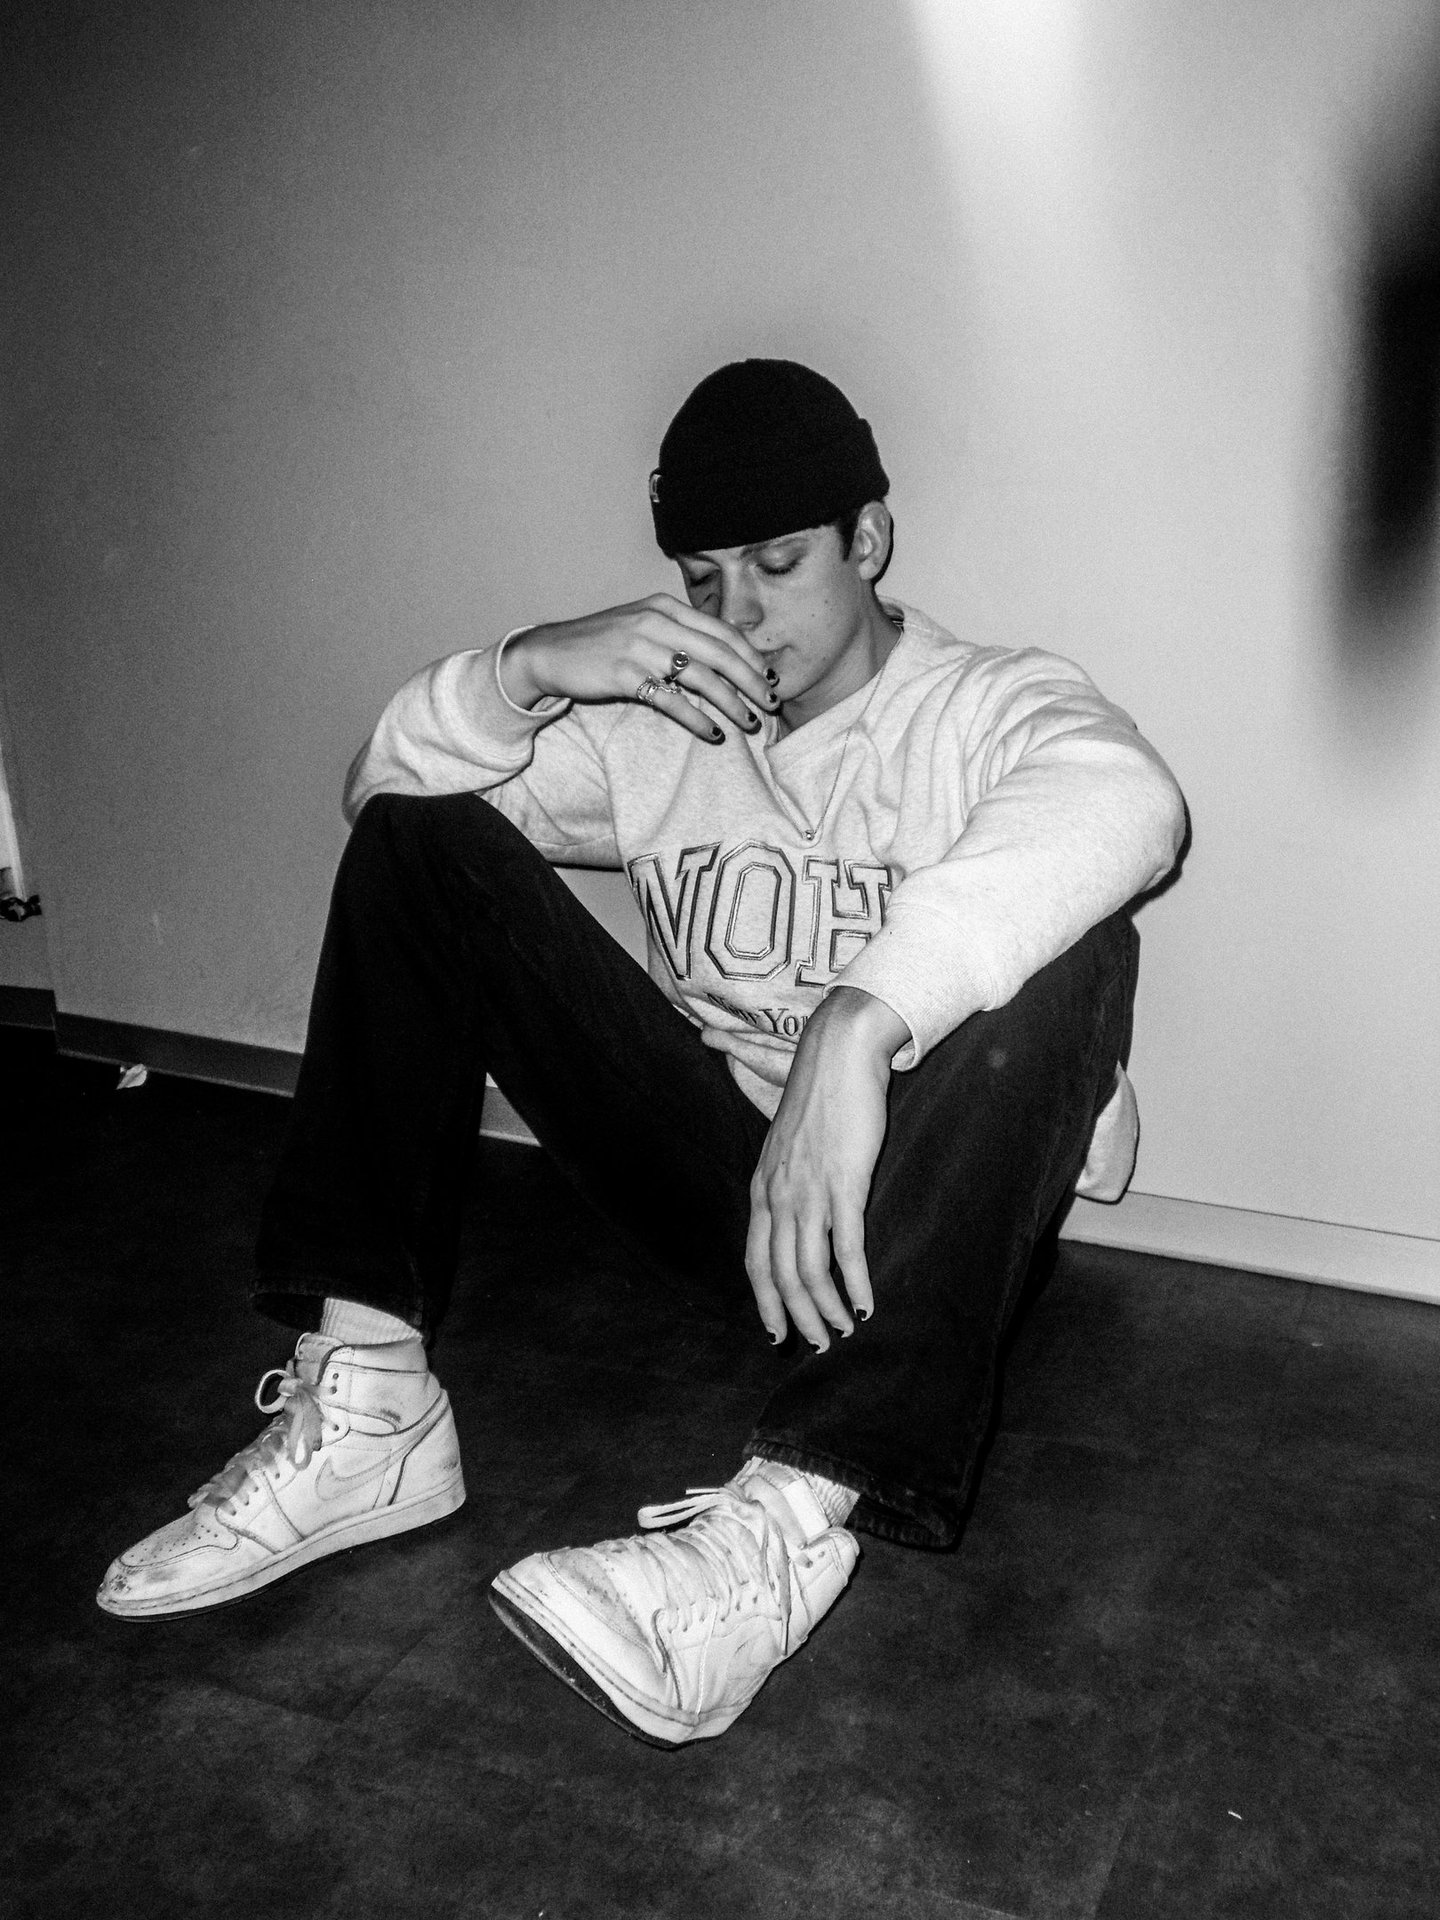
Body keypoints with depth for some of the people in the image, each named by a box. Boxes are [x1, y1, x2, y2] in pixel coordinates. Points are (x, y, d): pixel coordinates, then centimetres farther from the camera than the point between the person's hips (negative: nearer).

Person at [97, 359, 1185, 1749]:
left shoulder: (988, 708, -6)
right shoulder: (657, 725, 8)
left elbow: (1123, 799, -33)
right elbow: (383, 788, 3)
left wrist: (855, 1026, -47)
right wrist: (526, 669, -17)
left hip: (916, 1208, -3)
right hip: (713, 1166, 4)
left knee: (1067, 953, -34)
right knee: (419, 845, -5)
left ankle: (791, 1511, -45)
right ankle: (364, 1398, -18)